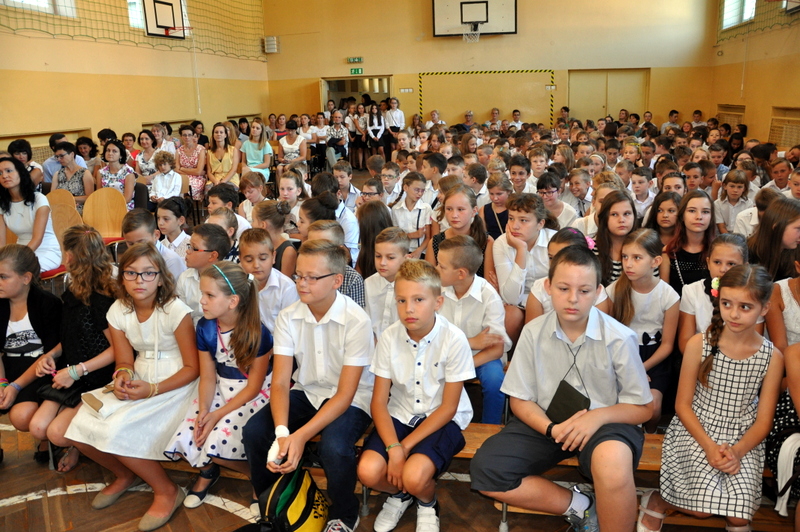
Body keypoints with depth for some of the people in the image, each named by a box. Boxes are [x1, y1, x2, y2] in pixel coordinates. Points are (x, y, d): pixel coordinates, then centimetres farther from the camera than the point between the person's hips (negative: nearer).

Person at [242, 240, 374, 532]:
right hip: (306, 392, 5)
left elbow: (345, 394, -22)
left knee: (333, 446, -32)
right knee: (254, 431, -17)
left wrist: (300, 436, -33)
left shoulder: (357, 321, -23)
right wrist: (282, 431, -30)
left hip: (351, 399, -4)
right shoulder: (288, 317, -9)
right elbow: (280, 382, -12)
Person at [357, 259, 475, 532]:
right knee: (368, 471, -20)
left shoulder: (454, 339, -19)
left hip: (441, 419, -3)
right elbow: (379, 401, -6)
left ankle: (428, 503, 11)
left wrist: (406, 445, -17)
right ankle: (399, 494, 17)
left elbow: (448, 407, -12)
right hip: (399, 415, 3)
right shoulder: (389, 338, -10)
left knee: (414, 476, -28)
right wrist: (393, 447, -22)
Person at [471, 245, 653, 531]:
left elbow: (643, 408, -3)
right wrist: (551, 429, -18)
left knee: (612, 460, -40)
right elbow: (520, 399, 2)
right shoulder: (533, 332, -7)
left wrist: (599, 416, -23)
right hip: (547, 421, 4)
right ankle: (579, 507, -5)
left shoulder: (620, 338, -13)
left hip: (605, 423, -3)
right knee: (485, 469, -17)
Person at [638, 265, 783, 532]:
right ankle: (656, 502, 8)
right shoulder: (699, 344, -8)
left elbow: (763, 421, -1)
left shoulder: (772, 357, -4)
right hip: (696, 430, -1)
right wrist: (709, 446, -16)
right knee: (702, 505, -20)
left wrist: (737, 451, -18)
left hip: (742, 440, 1)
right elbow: (682, 404, -4)